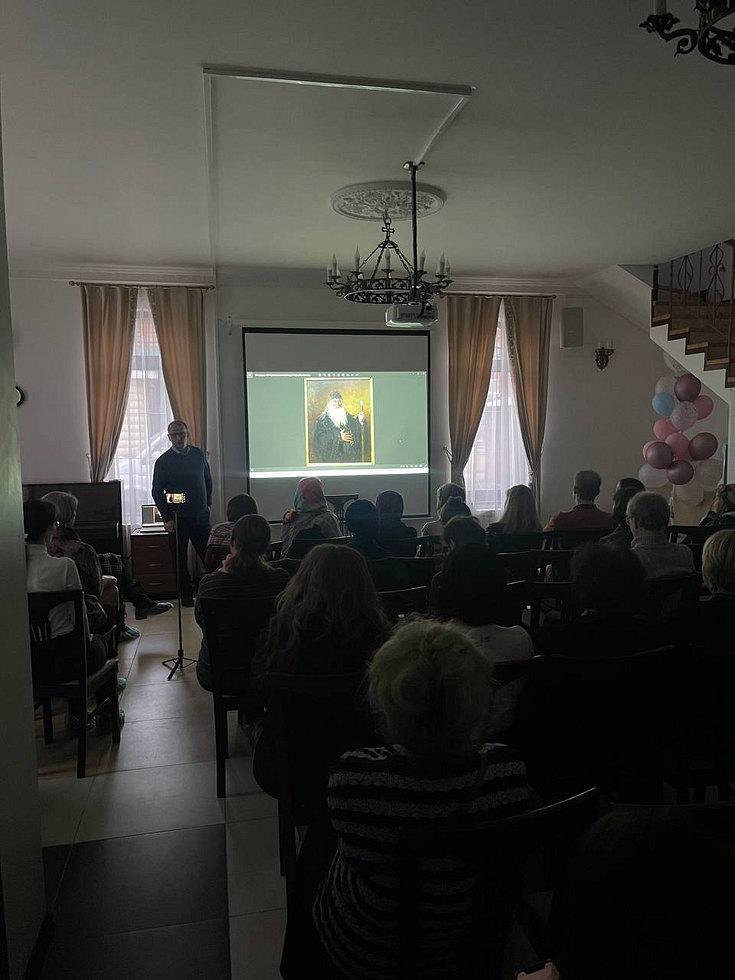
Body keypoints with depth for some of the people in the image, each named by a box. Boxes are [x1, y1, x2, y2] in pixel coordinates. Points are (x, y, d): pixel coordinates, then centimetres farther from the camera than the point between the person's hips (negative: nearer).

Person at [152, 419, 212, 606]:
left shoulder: (198, 454, 6)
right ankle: (186, 595, 15)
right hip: (177, 518, -2)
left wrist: (208, 504, 13)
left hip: (200, 515, 2)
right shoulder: (163, 461, -4)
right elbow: (157, 492, -4)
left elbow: (208, 480, 18)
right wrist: (166, 518, -8)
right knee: (180, 559, 4)